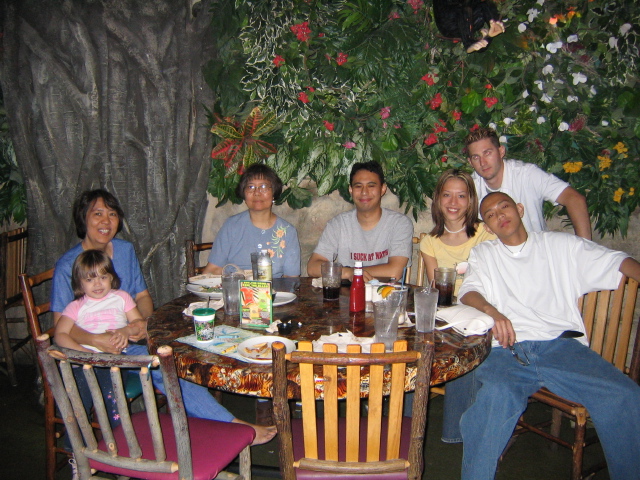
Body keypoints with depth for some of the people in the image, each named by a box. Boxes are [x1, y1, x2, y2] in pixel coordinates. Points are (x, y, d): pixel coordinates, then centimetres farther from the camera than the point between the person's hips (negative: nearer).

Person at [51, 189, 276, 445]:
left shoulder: (125, 250, 7)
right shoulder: (68, 265, -8)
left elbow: (142, 296, 11)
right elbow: (61, 325, -12)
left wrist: (142, 320, -12)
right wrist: (95, 340, -31)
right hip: (90, 355, -5)